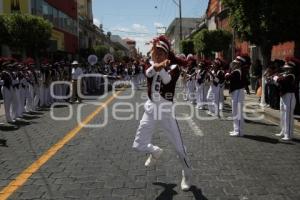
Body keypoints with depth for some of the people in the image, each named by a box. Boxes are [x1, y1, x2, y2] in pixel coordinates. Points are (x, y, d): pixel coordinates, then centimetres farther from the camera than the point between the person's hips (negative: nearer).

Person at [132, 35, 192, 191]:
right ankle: (156, 152, 38)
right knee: (138, 145, 4)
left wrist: (161, 66, -43)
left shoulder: (174, 67, -6)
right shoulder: (151, 66, 3)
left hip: (166, 110, -4)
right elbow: (148, 73, -23)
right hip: (150, 109, 4)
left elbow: (167, 80, -28)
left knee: (179, 147, -2)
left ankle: (187, 174, 24)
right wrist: (158, 65, -44)